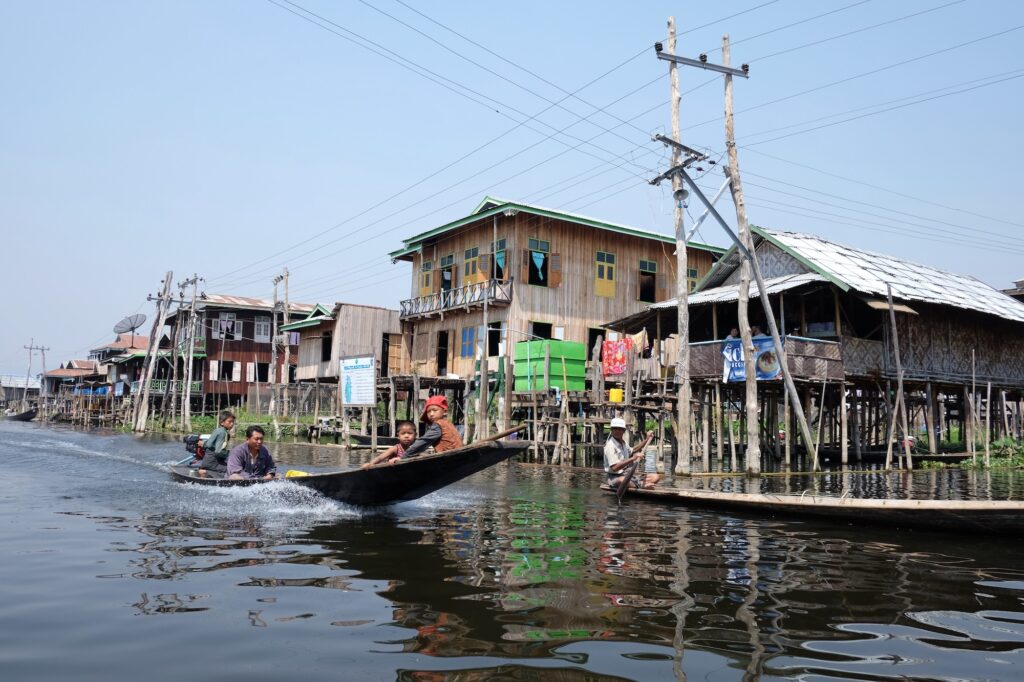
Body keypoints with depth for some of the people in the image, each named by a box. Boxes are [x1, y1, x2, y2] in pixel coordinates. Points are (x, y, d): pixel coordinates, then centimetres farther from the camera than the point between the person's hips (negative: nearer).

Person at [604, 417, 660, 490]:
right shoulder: (610, 445, -15)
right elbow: (614, 468, -26)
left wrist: (647, 439, 29)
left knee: (655, 477, -3)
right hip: (615, 477, -9)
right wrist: (633, 458, -27)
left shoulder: (623, 443, 12)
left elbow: (631, 452, 35)